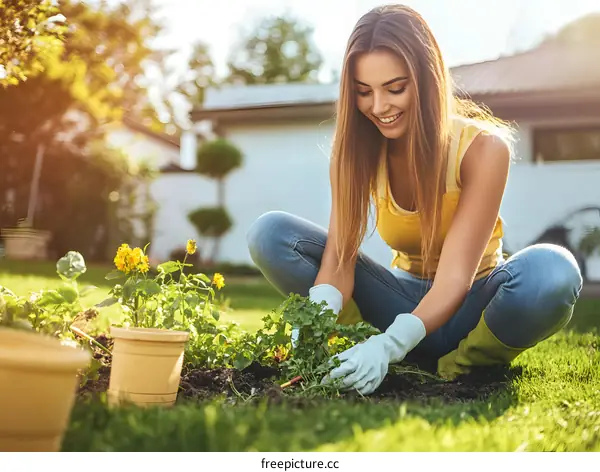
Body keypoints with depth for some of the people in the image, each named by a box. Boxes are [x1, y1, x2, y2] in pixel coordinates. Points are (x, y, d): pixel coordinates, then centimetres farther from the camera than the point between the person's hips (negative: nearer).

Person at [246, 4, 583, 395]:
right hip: (405, 297, 2)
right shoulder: (358, 149, -10)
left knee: (552, 271, -38)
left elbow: (454, 277, -29)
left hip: (467, 308, -2)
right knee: (270, 235, -17)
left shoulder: (483, 148, -21)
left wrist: (390, 343, -45)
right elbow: (338, 257, -19)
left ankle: (458, 367, -12)